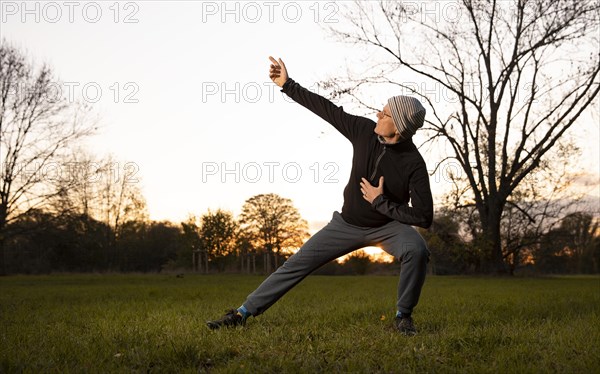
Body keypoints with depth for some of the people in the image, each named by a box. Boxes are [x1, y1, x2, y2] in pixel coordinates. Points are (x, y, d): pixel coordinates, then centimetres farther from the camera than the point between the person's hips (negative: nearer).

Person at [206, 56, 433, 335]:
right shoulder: (365, 131, -15)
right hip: (348, 223, 4)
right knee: (297, 263, 0)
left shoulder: (413, 164, -25)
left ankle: (403, 316, -14)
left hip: (388, 225, -4)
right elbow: (326, 108, -6)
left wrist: (381, 202, -26)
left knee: (417, 250, -35)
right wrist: (287, 85, -5)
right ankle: (243, 313, 8)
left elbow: (424, 217, -28)